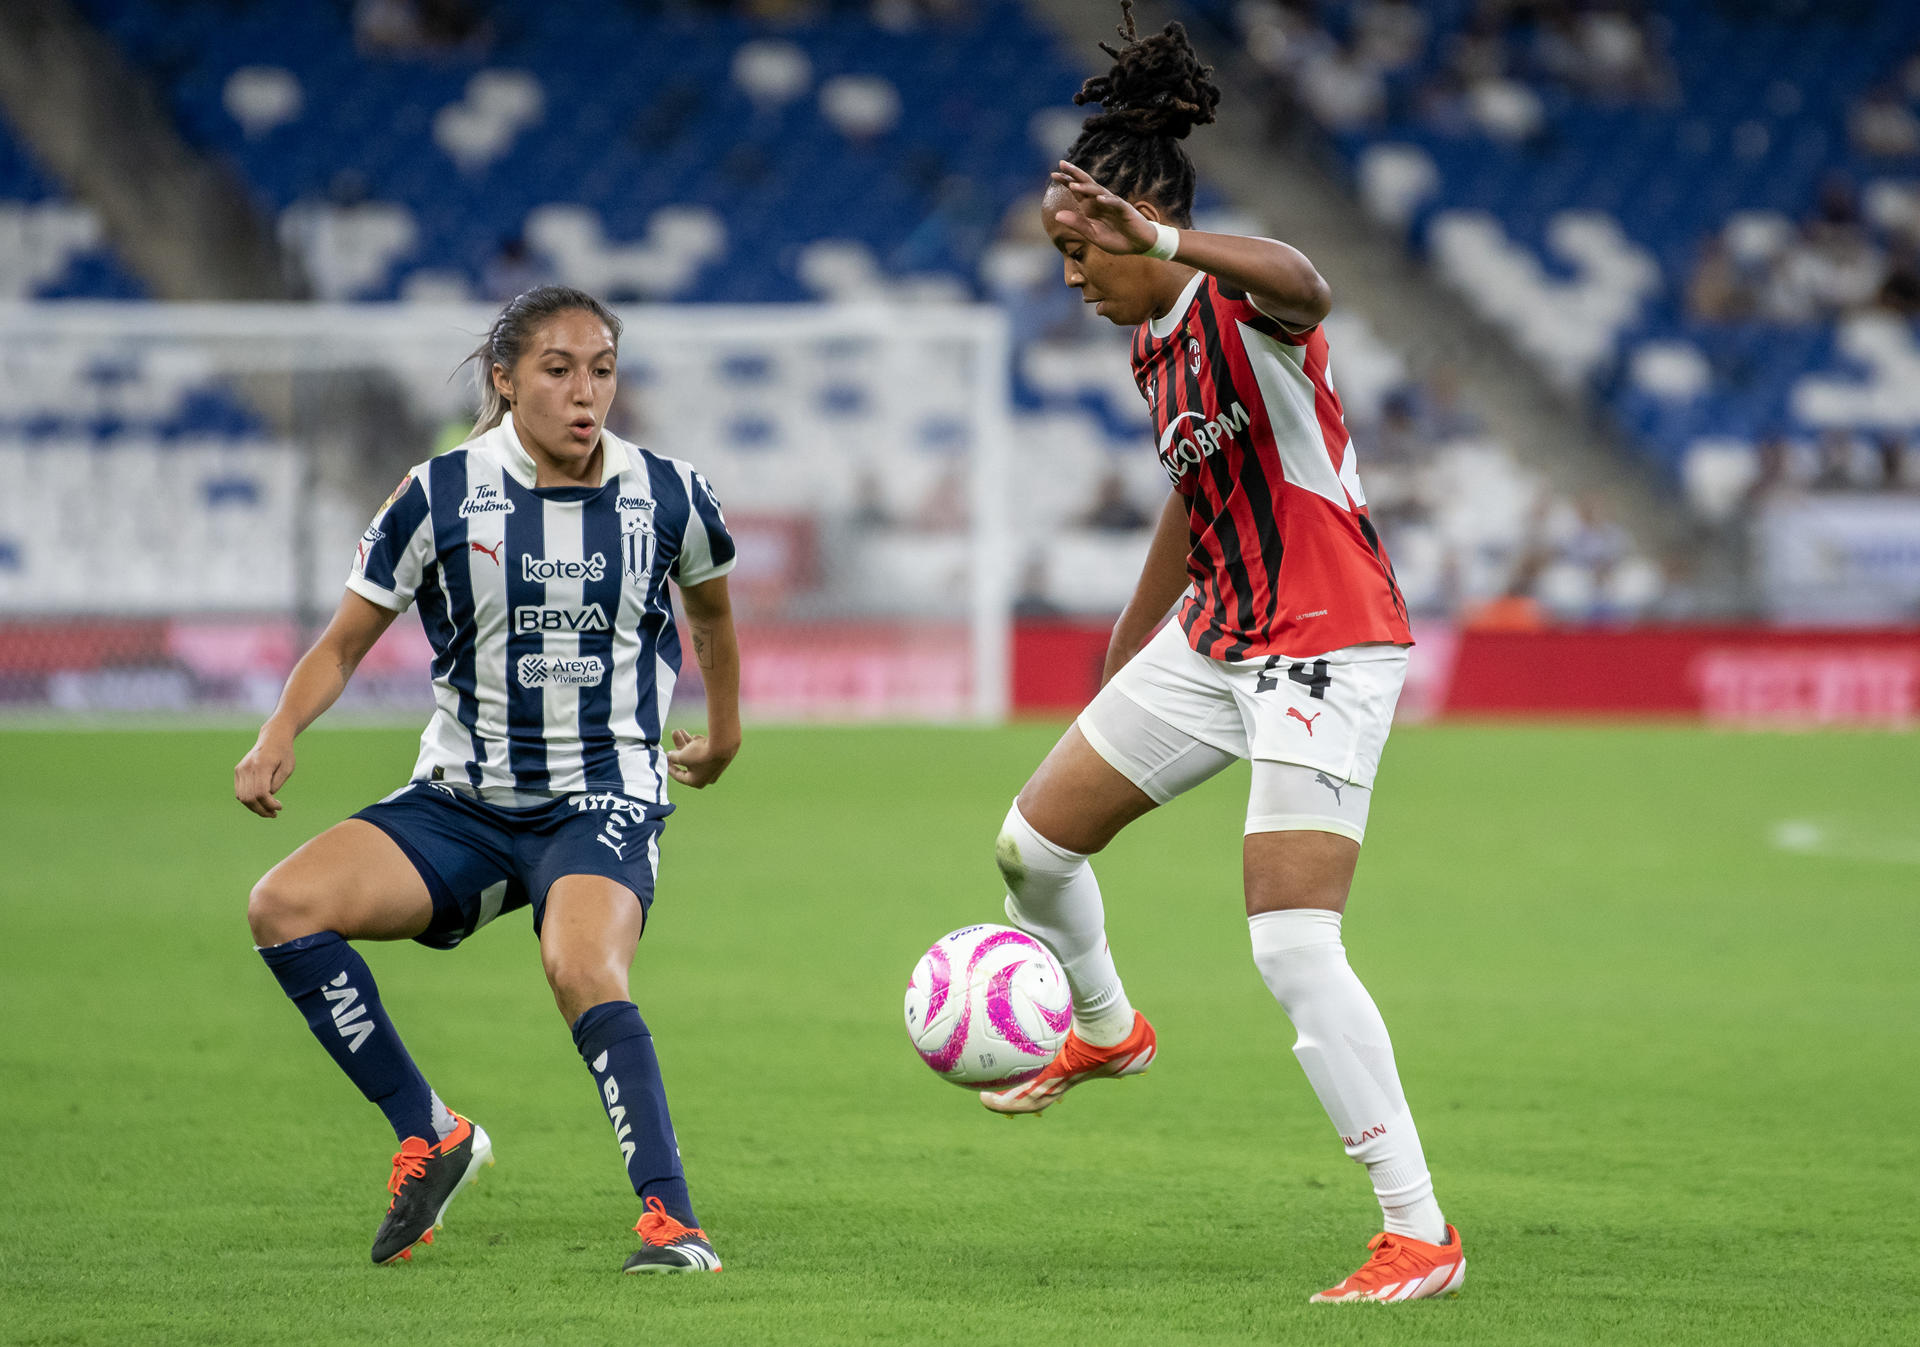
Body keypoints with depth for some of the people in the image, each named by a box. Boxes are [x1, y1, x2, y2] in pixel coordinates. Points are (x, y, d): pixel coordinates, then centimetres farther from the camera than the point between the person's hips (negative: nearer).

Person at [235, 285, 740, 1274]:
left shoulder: (668, 496, -3)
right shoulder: (440, 497, -6)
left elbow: (710, 608, 20)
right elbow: (344, 643, 1)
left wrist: (722, 736, 31)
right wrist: (278, 737, -17)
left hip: (604, 801, -3)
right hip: (462, 800, 3)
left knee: (582, 969, -34)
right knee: (283, 906, -19)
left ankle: (671, 1219, -32)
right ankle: (428, 1134, -5)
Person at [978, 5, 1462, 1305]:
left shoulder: (1241, 306, -18)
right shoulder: (1155, 343, 9)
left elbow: (1305, 287, -45)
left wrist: (1163, 239, -64)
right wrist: (1118, 666, 29)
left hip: (1326, 649, -9)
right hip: (1216, 639, 9)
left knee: (1294, 945, -17)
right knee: (1034, 840, 17)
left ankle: (1422, 1233, -11)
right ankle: (1106, 1029, 47)